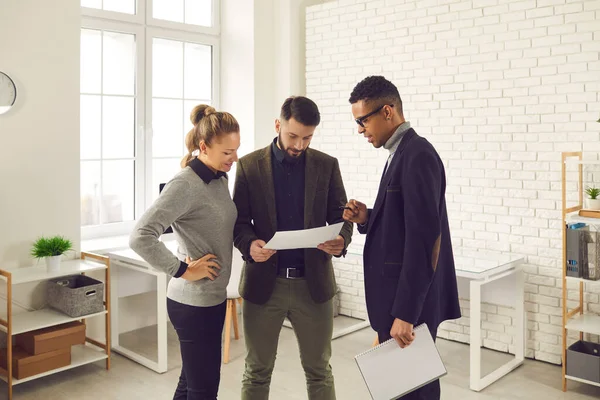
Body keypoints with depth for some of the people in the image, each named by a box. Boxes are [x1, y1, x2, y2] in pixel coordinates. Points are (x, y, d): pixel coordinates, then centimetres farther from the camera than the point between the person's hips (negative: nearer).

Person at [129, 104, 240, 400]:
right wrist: (183, 271, -21)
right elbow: (140, 237, -27)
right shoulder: (184, 184, -19)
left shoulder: (219, 179, 7)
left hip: (213, 298, 8)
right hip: (194, 304, -8)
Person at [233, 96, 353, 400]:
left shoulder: (327, 165, 2)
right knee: (257, 372, 13)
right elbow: (239, 220, 1)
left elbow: (340, 217, 3)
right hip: (264, 282, 0)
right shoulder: (249, 165, 0)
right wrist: (249, 244, -21)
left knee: (319, 370, 13)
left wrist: (341, 241, -19)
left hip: (313, 282, 1)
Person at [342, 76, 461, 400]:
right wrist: (367, 218, 0)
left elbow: (423, 238, -23)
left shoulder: (417, 155, -18)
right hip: (396, 295, 9)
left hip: (410, 302, -9)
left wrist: (405, 312, -23)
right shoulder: (401, 154, 13)